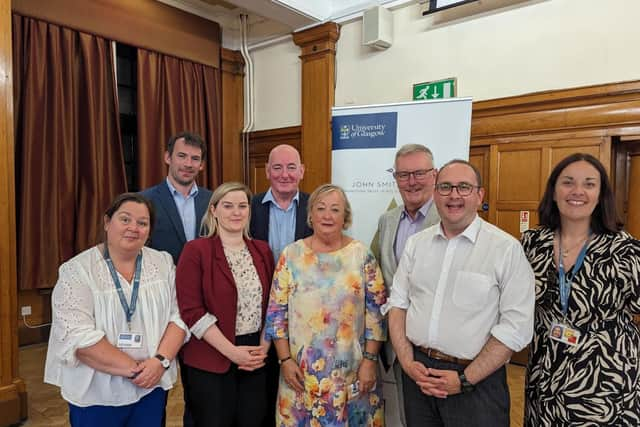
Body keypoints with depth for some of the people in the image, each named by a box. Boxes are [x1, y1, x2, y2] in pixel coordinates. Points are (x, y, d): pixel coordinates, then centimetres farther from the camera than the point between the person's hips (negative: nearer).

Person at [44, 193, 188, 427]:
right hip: (96, 393, -3)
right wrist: (134, 368, -19)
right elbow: (78, 336, -17)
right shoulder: (77, 270, -10)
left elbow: (178, 316, -2)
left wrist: (160, 360, -17)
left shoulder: (163, 263, 0)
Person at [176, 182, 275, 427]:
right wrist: (232, 351, -15)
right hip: (210, 360, -4)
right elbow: (191, 311, -13)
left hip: (255, 359, 4)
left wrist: (264, 347, -3)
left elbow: (271, 304, 9)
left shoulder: (262, 250, 6)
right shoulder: (196, 250, -8)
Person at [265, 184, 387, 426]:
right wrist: (285, 359, -4)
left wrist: (370, 360, -6)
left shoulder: (362, 255, -3)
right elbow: (277, 313, 0)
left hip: (352, 369, 0)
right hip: (302, 369, 1)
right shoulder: (291, 255, -2)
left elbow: (376, 312, -3)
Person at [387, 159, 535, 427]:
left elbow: (516, 326, -13)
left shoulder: (507, 249, -10)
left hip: (477, 378, -3)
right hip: (418, 372, 4)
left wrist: (465, 379, -13)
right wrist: (408, 362, -5)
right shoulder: (416, 243, 4)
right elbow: (397, 303, 6)